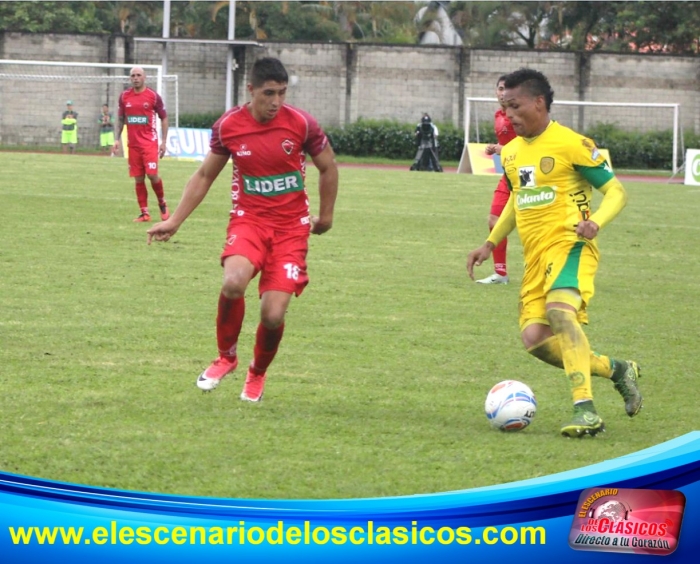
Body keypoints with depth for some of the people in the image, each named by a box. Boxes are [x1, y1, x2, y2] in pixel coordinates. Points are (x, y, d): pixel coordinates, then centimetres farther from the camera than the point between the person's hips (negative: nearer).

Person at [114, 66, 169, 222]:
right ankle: (144, 213, 6)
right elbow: (121, 119, 17)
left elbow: (164, 118, 4)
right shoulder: (124, 97, 7)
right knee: (138, 179, 1)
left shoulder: (153, 96, -2)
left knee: (152, 174, -13)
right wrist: (117, 139, 8)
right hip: (133, 143, 3)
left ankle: (162, 203, 12)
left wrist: (163, 142, -1)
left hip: (149, 143, -3)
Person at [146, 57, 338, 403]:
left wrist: (325, 216, 17)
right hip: (248, 219, 0)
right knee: (233, 282, -31)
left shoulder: (301, 124, -8)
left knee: (273, 315, -9)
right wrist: (174, 222, 8)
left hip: (291, 227, 0)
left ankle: (257, 374, 24)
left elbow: (328, 168, 9)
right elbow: (205, 176, 11)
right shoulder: (228, 126, -4)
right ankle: (226, 356, -4)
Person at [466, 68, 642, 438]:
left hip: (570, 244, -8)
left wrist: (596, 222, -24)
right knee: (535, 339, -7)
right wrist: (491, 244, 25)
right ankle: (617, 370, 14)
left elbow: (615, 191, -5)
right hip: (536, 255, 8)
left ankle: (585, 409, -37)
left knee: (559, 309, -34)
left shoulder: (571, 144, -8)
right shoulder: (511, 153, 15)